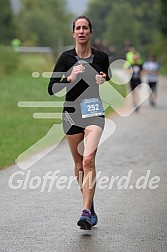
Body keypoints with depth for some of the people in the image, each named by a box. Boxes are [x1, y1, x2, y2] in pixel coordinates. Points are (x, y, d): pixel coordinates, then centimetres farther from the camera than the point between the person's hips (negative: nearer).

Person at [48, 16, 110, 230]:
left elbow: (110, 83, 20)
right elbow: (52, 89, -4)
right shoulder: (66, 58, 0)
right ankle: (90, 207, 27)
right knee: (79, 164, 9)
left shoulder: (101, 57, 4)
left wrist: (104, 81, -3)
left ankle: (86, 212, -21)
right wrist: (70, 78, -19)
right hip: (71, 113, 2)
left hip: (94, 112, -1)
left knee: (88, 160, -19)